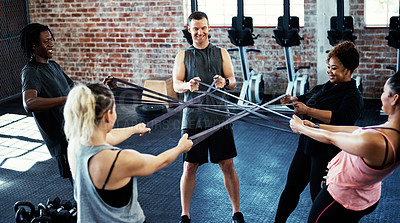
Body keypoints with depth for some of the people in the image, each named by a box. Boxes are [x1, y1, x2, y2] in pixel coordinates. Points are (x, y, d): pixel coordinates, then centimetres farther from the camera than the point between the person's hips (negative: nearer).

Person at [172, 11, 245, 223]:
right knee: (189, 167, 2)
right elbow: (176, 84, 0)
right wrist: (188, 86, -24)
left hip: (219, 117, 0)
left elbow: (233, 82, 5)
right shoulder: (183, 56, 10)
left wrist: (225, 82, -20)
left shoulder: (221, 53, 11)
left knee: (227, 165, 2)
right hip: (193, 118, 0)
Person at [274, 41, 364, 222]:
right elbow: (309, 97, 27)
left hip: (328, 153, -8)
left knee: (319, 197, 2)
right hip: (306, 146, 8)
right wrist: (293, 99, 5)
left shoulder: (353, 96, -15)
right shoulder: (325, 88, 9)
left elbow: (341, 119, -33)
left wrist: (308, 111, -37)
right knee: (292, 187, 17)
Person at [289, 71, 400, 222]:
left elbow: (330, 138, -22)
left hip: (340, 200, -7)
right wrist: (316, 126, 5)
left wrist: (300, 127, -4)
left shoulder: (373, 141, -38)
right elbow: (358, 131, -1)